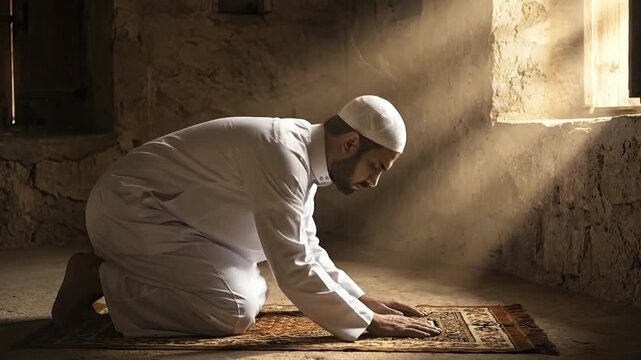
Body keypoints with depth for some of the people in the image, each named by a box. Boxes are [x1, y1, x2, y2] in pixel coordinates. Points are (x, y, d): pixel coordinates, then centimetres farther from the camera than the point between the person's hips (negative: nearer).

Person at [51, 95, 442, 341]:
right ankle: (100, 279, -7)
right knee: (235, 309, -18)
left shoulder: (302, 152, 4)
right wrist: (368, 322, -23)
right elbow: (294, 268, -30)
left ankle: (123, 272, 14)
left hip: (157, 211, 10)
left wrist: (362, 299, 4)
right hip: (129, 209, -10)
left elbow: (307, 249, 15)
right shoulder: (283, 155, -26)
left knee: (254, 291, 11)